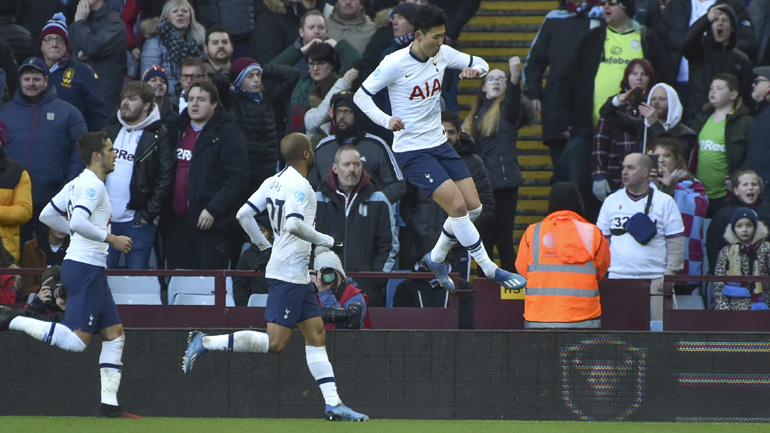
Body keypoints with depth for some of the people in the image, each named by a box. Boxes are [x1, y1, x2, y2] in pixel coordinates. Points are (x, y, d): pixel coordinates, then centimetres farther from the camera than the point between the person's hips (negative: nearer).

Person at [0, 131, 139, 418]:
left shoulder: (77, 184, 17)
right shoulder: (93, 185, -11)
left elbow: (48, 216, 22)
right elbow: (78, 222, -25)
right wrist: (111, 239, -17)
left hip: (91, 270, 11)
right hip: (86, 267, -11)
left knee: (114, 334, 9)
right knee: (77, 340, -16)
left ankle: (109, 406, 6)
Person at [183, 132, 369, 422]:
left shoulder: (273, 182, 11)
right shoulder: (300, 186, -14)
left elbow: (244, 215, 9)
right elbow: (294, 225, -26)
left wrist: (264, 246, 19)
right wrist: (328, 242, -15)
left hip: (298, 275, 10)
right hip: (289, 274, -10)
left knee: (317, 335, 9)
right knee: (275, 342, -11)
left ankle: (332, 403, 7)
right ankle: (206, 343, -10)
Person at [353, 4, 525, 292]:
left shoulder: (442, 54, -1)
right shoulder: (395, 64, -17)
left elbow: (482, 65, 11)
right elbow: (360, 95, -10)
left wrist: (475, 70, -14)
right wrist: (386, 120, -26)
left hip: (439, 143, 7)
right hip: (411, 150, -7)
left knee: (473, 207, 3)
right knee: (457, 205, -17)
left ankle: (436, 258, 25)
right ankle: (490, 270, -7)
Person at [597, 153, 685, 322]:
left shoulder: (664, 202, 5)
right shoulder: (611, 201, 14)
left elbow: (676, 244, 3)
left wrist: (669, 275, -7)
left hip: (655, 282, -2)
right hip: (618, 280, 2)